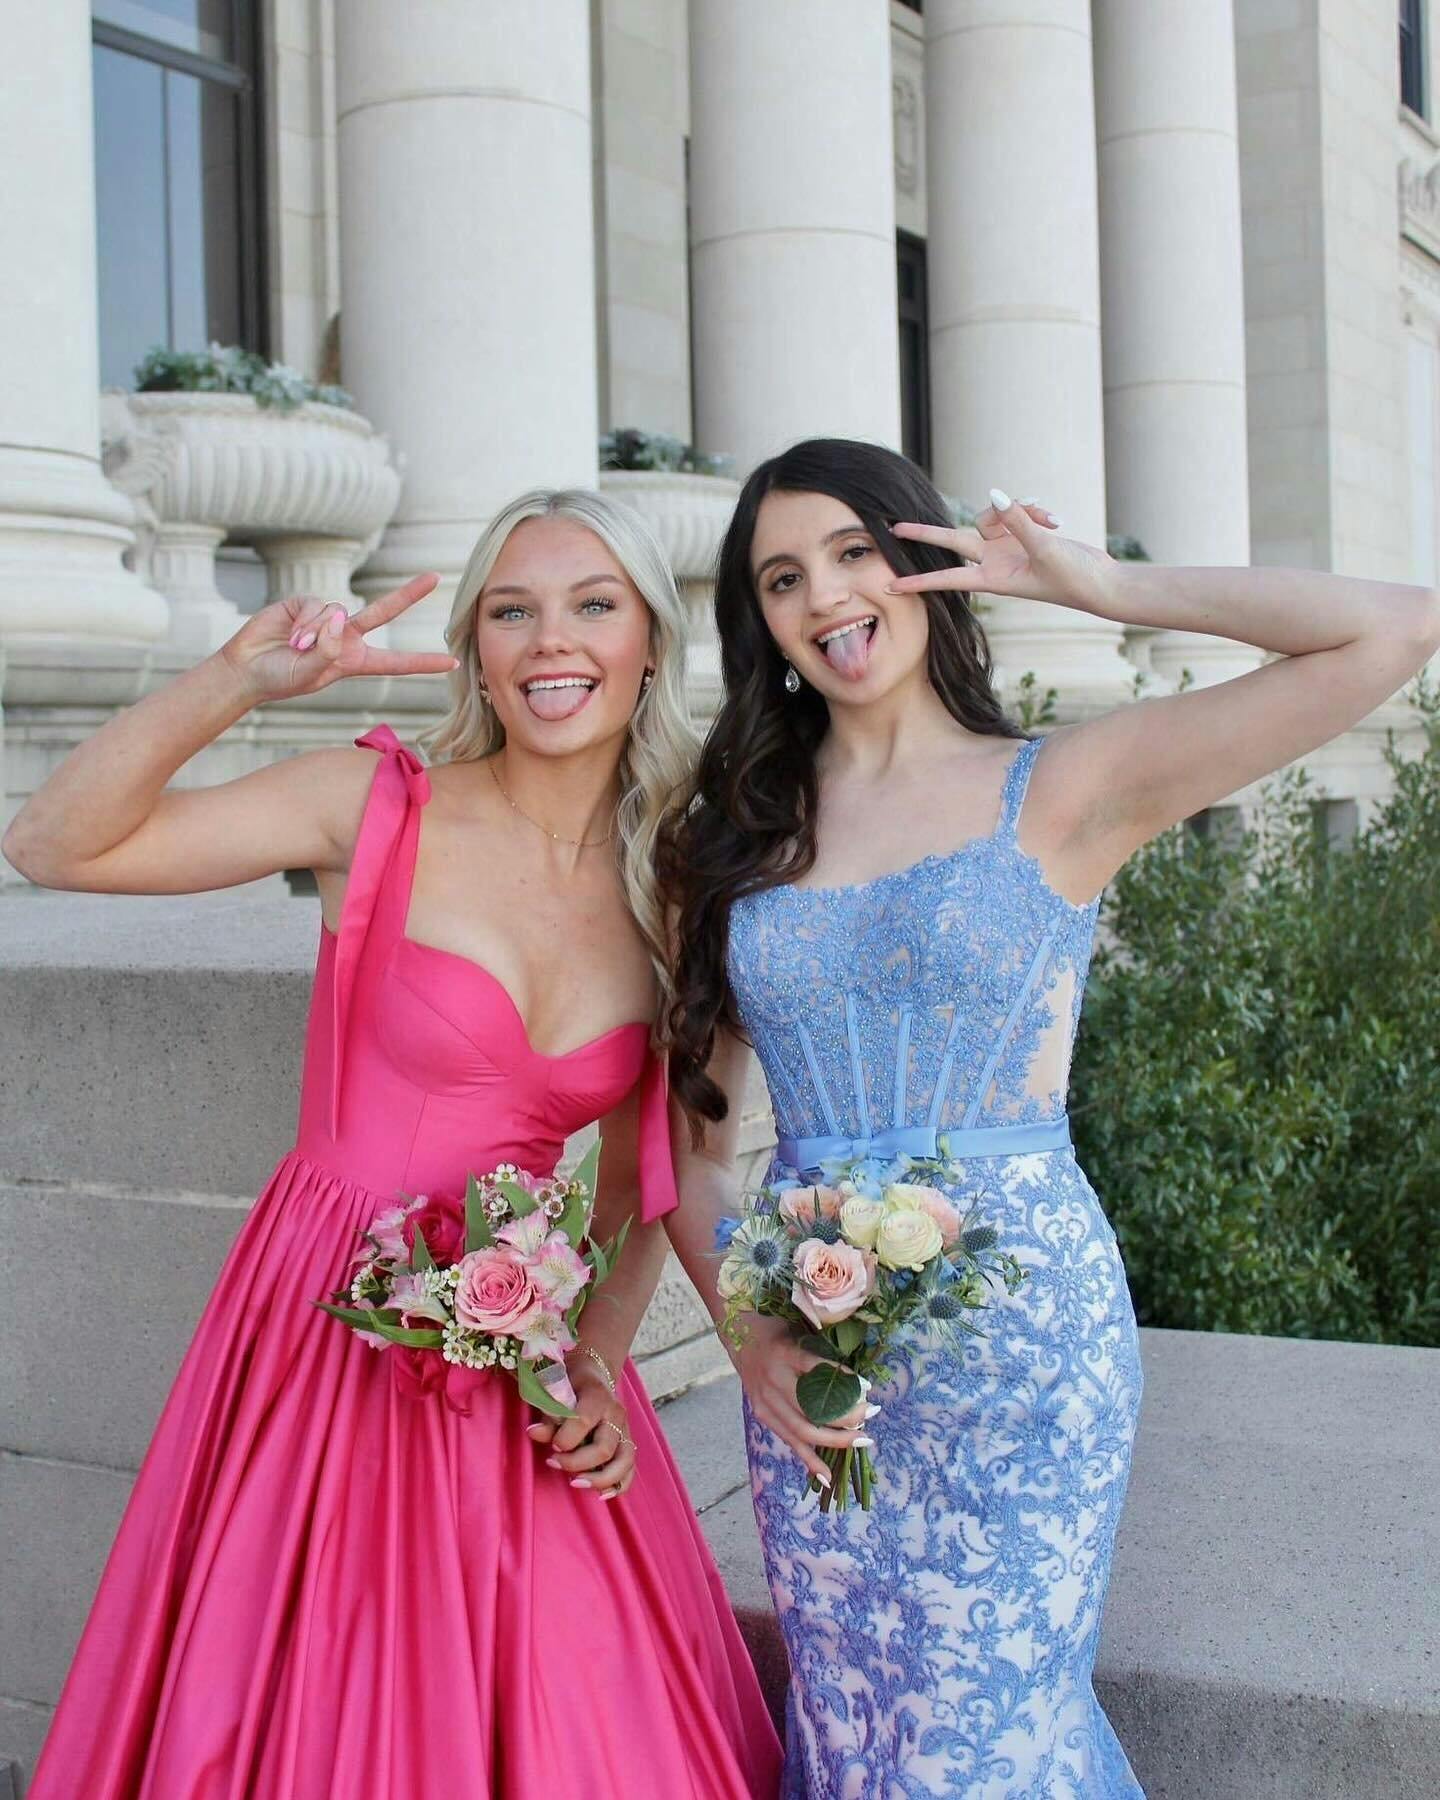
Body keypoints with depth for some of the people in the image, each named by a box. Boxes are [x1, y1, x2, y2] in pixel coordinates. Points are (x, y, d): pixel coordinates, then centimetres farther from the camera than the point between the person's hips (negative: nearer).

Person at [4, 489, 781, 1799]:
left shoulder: (667, 888, 3)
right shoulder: (378, 807, -7)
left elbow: (641, 1181, 10)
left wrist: (603, 1355, -5)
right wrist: (236, 682, -24)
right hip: (337, 1331, -3)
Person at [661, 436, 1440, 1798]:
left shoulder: (1062, 791, -3)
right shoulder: (739, 832, 7)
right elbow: (694, 1136, 8)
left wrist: (1105, 588, -4)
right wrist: (748, 1337, -8)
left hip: (1022, 1330, -3)